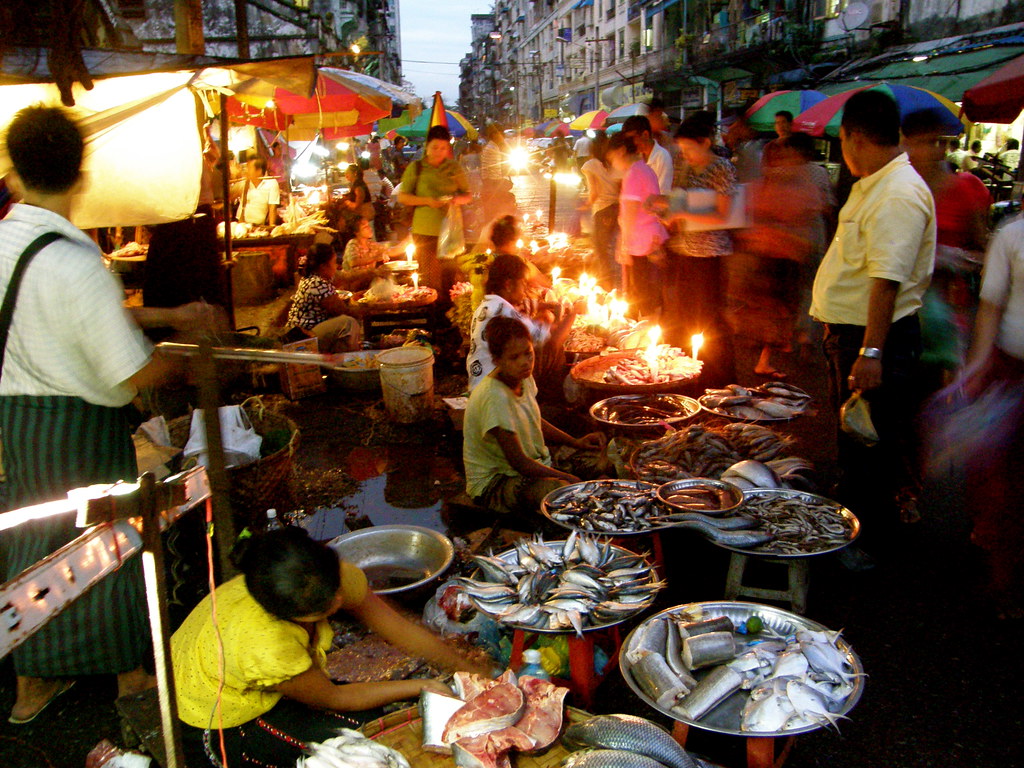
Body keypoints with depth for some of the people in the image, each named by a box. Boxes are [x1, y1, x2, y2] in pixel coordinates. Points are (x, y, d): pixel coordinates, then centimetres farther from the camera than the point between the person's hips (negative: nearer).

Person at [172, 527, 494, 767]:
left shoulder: (331, 578, -24)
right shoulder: (266, 644, -41)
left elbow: (400, 628, -9)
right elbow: (332, 698, -22)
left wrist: (465, 665, -7)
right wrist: (421, 686, -15)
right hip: (211, 730, -7)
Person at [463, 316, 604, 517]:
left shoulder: (524, 378, 0)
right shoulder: (494, 397, -27)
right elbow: (519, 463, -26)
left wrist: (576, 442, 5)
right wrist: (571, 479, -21)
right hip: (494, 483, -9)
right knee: (563, 492, -35)